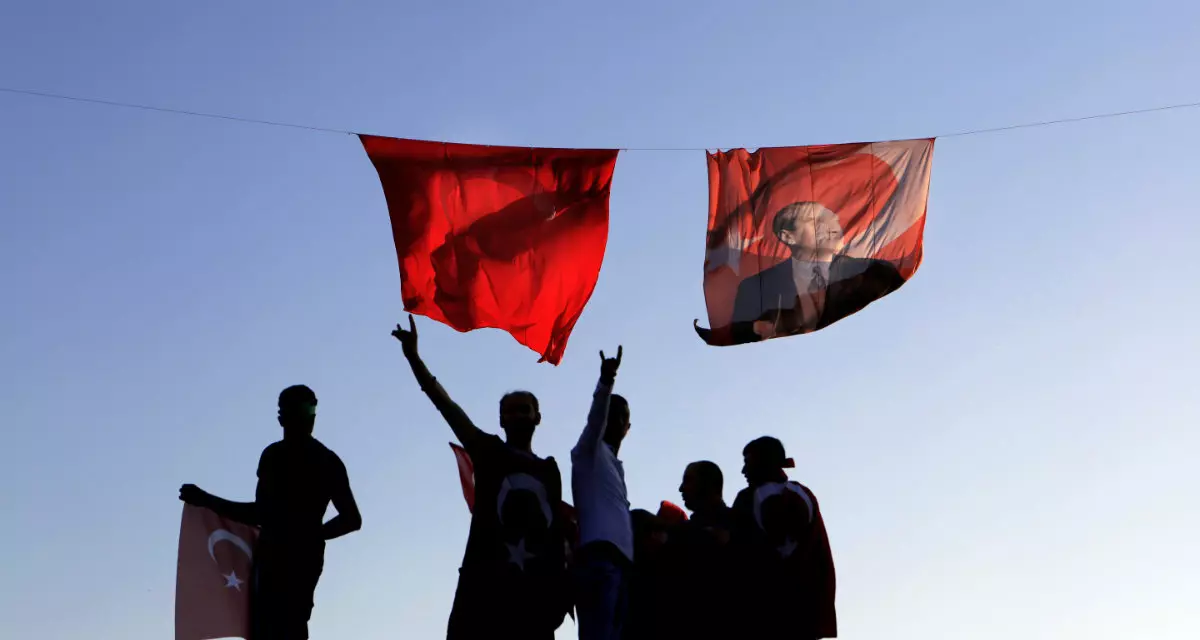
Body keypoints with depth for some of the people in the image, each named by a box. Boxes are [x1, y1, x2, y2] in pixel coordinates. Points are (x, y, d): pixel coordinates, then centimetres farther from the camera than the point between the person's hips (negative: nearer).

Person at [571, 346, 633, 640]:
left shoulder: (615, 466, 31)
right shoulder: (589, 452, 11)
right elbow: (595, 418, -10)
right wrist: (605, 383, -26)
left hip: (621, 558, 8)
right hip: (598, 554, -8)